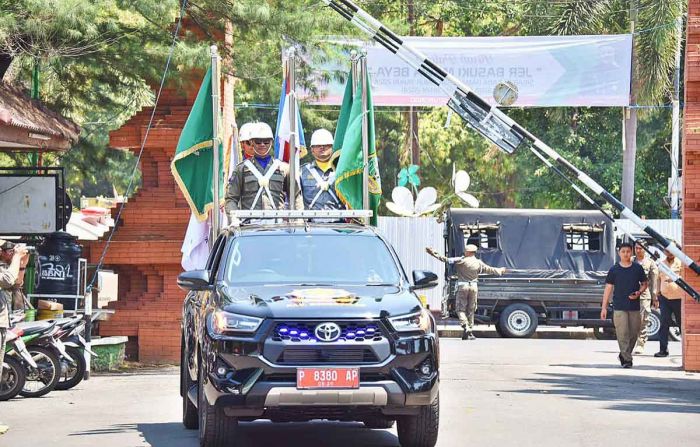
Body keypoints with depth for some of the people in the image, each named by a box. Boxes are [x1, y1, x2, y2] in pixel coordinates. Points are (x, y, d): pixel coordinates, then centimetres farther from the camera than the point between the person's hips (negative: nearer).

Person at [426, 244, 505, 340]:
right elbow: (489, 270, 18)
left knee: (461, 309, 0)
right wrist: (500, 271, 38)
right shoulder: (479, 263, 5)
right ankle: (470, 331, 12)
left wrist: (434, 254, -6)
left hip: (463, 286, -4)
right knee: (471, 310, 11)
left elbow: (447, 260, -10)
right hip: (474, 287, 4)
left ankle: (466, 328, -19)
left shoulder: (462, 261, -8)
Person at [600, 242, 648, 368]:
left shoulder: (638, 268, 4)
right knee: (623, 334, -9)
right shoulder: (614, 270, 1)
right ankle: (626, 359, -7)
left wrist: (639, 292, -8)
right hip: (619, 307, -2)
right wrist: (604, 307, 0)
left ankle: (623, 355, 26)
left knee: (633, 333, 7)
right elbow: (608, 288, 4)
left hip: (634, 307, 2)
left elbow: (644, 284, 14)